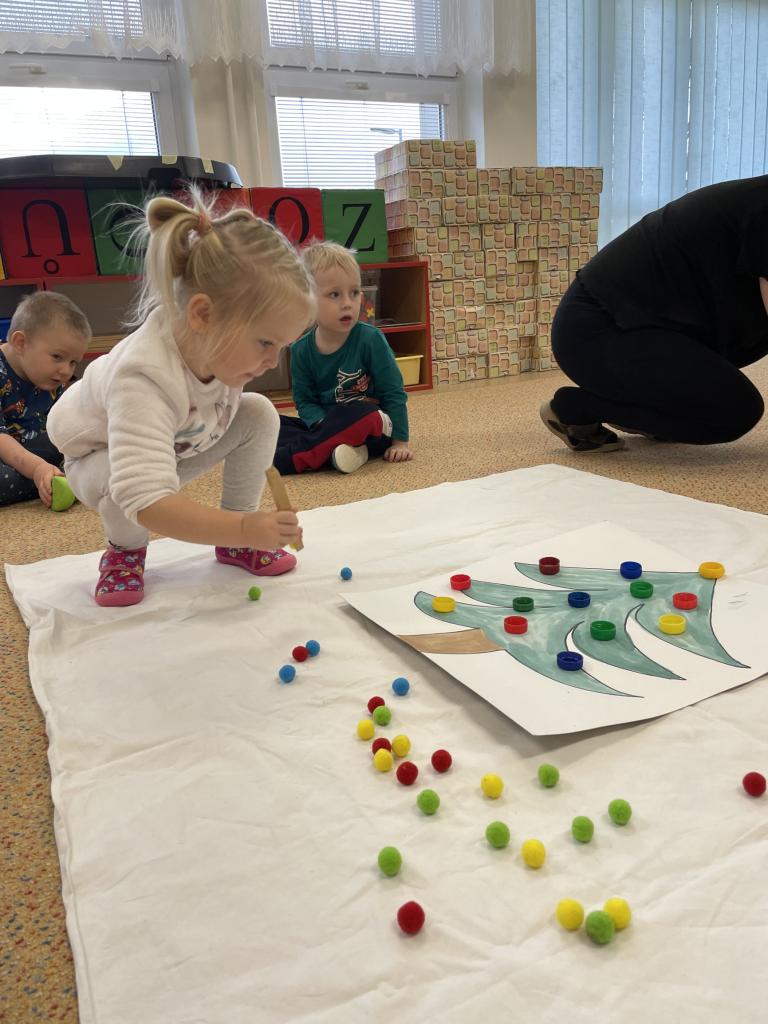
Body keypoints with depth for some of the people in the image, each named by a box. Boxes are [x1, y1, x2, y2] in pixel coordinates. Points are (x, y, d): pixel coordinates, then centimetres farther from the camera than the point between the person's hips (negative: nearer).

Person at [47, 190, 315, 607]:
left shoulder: (221, 342, -25)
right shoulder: (143, 378, -44)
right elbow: (146, 502, -51)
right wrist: (245, 528, -56)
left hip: (181, 445, 5)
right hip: (100, 458, -5)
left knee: (259, 413, -16)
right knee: (123, 477, -39)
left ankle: (232, 545, -2)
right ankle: (125, 549, -2)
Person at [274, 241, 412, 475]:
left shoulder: (370, 339, -11)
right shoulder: (301, 350, -1)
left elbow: (393, 393, -7)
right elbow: (304, 401, 1)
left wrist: (400, 441, -11)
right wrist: (324, 428, -20)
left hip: (371, 430, -3)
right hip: (325, 423, 4)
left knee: (362, 416, -38)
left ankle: (295, 458, -29)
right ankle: (331, 451, -32)